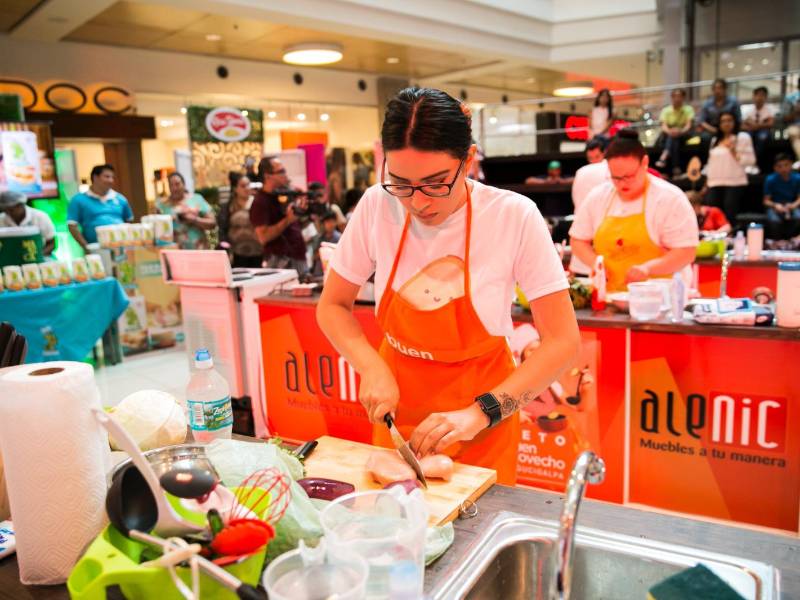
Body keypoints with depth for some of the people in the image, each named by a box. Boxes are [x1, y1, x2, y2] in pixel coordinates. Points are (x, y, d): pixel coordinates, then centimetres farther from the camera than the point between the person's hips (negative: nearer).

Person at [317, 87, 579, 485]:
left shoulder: (514, 216, -22)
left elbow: (562, 341, -18)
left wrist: (481, 413, -27)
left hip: (481, 423, -2)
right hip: (397, 407, 3)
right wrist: (373, 369, -19)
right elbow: (332, 306, -3)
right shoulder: (377, 207, -16)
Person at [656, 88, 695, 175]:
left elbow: (689, 125, -9)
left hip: (683, 136, -1)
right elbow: (663, 126, -8)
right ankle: (676, 167, -50)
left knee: (676, 136, -37)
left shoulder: (688, 109, 5)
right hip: (668, 136, 1)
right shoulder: (666, 110, 8)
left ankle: (663, 157, -58)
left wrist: (681, 131, -34)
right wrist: (669, 131, -34)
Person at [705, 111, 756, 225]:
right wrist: (707, 181, 17)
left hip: (735, 184, -5)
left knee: (730, 218, -10)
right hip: (714, 184, 5)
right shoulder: (714, 140, 19)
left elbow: (751, 160, -3)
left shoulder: (743, 137, 3)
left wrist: (734, 152, -15)